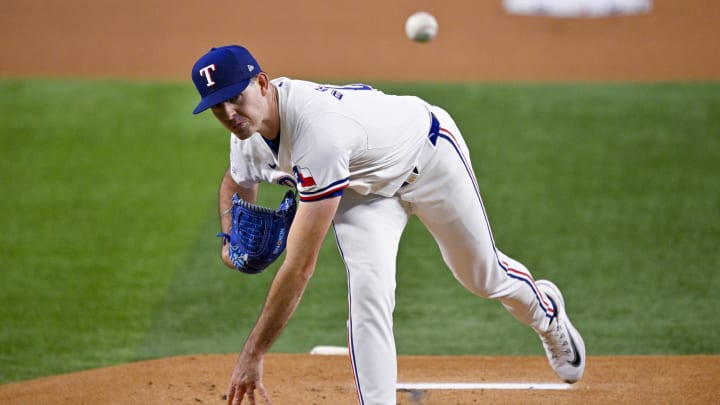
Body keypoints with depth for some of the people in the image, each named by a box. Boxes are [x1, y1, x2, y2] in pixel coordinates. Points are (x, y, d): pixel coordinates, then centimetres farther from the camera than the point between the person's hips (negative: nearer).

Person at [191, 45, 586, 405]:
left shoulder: (317, 129, -47)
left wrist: (252, 354, -46)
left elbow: (300, 266, -47)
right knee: (367, 296, -18)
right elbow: (237, 182, 7)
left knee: (484, 276, 17)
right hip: (361, 187, 5)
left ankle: (546, 312, 52)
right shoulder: (248, 126, -21)